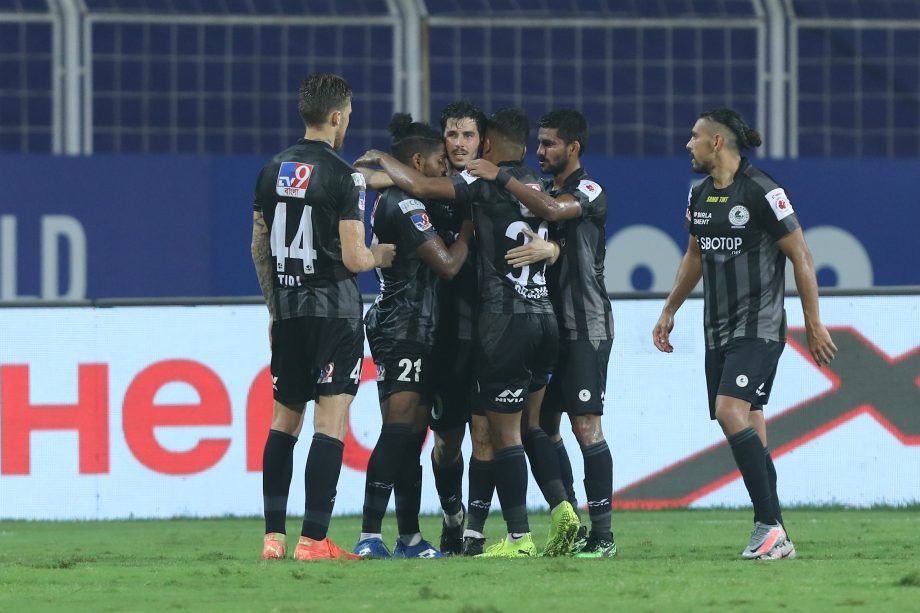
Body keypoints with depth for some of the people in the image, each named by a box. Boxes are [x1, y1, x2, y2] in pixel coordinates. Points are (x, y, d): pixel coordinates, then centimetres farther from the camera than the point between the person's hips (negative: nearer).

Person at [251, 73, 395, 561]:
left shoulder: (272, 171, 7)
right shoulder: (344, 176, -11)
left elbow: (259, 248, 13)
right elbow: (353, 258, -13)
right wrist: (380, 256, 9)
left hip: (288, 311, 6)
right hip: (334, 309, -6)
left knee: (284, 418, 12)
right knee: (331, 421, -6)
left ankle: (273, 536, 9)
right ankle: (313, 540, -11)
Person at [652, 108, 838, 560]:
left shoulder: (762, 191, -11)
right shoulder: (699, 194, 12)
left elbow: (800, 256, -8)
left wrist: (814, 325, -7)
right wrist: (669, 310, 24)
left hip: (759, 328, -8)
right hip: (718, 331, 8)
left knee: (731, 412, -24)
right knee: (749, 432, 6)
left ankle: (768, 525, -23)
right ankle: (777, 539, 9)